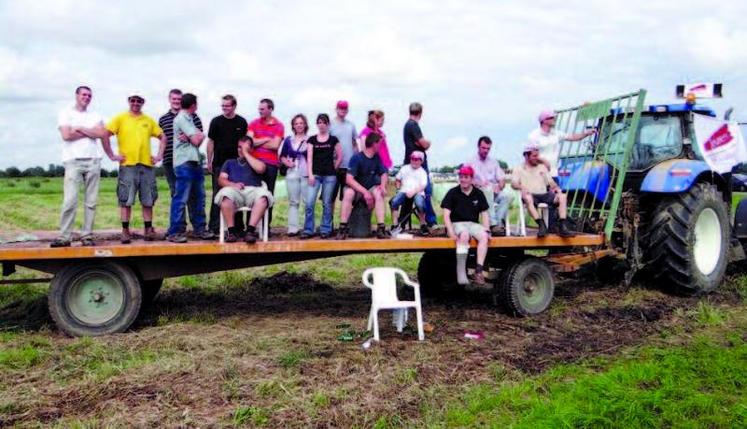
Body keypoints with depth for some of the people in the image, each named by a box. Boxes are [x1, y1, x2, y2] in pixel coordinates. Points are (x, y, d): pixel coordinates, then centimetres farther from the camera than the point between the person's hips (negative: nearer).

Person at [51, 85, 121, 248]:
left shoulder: (95, 116, 17)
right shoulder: (66, 113, 9)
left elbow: (102, 134, -1)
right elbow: (66, 135, -6)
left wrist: (80, 129, -2)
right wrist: (91, 133, 1)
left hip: (93, 160, 3)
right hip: (73, 161, -3)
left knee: (91, 201, 1)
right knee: (70, 201, -11)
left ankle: (87, 236, 5)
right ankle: (64, 237, -8)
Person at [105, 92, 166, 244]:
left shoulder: (148, 120, 13)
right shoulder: (120, 118, 4)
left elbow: (163, 137, 19)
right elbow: (104, 135, -1)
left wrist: (160, 155, 9)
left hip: (147, 165, 3)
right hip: (127, 165, -3)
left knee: (148, 200, 5)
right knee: (126, 200, -2)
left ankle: (148, 230, 14)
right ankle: (125, 231, 4)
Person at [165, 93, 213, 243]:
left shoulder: (189, 119, 22)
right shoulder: (181, 118, -8)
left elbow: (199, 139, 17)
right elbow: (196, 140, -12)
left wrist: (197, 136, -3)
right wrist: (200, 135, 7)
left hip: (195, 162, 10)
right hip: (184, 162, -10)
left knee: (198, 198, 11)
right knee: (181, 199, -9)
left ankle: (200, 229, 17)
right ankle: (174, 232, -6)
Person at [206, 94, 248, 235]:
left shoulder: (242, 122, 5)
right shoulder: (216, 121, 1)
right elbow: (210, 142, 4)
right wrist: (209, 162, 0)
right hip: (219, 164, -1)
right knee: (217, 195, 1)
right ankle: (214, 227, 6)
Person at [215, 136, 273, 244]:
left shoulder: (256, 161, 27)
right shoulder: (230, 162, 30)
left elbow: (260, 168, 1)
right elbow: (221, 180, 15)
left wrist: (245, 153, 8)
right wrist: (233, 184, -6)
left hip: (253, 191, 0)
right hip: (235, 191, 1)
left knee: (263, 195, -37)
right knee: (225, 194, -36)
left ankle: (250, 230, -40)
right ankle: (232, 231, -30)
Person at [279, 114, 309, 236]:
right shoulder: (288, 140, 13)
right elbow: (282, 156, 16)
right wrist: (286, 162, -3)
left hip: (306, 175, -3)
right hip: (292, 174, 3)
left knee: (307, 202, -4)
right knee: (293, 202, 3)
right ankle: (293, 228, 5)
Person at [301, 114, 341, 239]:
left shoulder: (333, 139, 6)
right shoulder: (312, 140, 7)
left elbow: (340, 157, 9)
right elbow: (309, 158, 1)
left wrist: (333, 168, 5)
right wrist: (310, 174, -7)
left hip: (329, 176, 0)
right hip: (315, 174, 1)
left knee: (327, 203, 3)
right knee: (309, 202, -8)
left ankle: (325, 230, 11)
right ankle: (308, 230, 0)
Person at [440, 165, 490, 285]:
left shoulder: (478, 194, 11)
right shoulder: (452, 193, 2)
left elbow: (484, 214, 13)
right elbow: (446, 214, -3)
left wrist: (486, 230, -3)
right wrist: (450, 231, -16)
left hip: (473, 224, 3)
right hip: (457, 223, -3)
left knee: (484, 236, -29)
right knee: (464, 234, -36)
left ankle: (478, 271, -32)